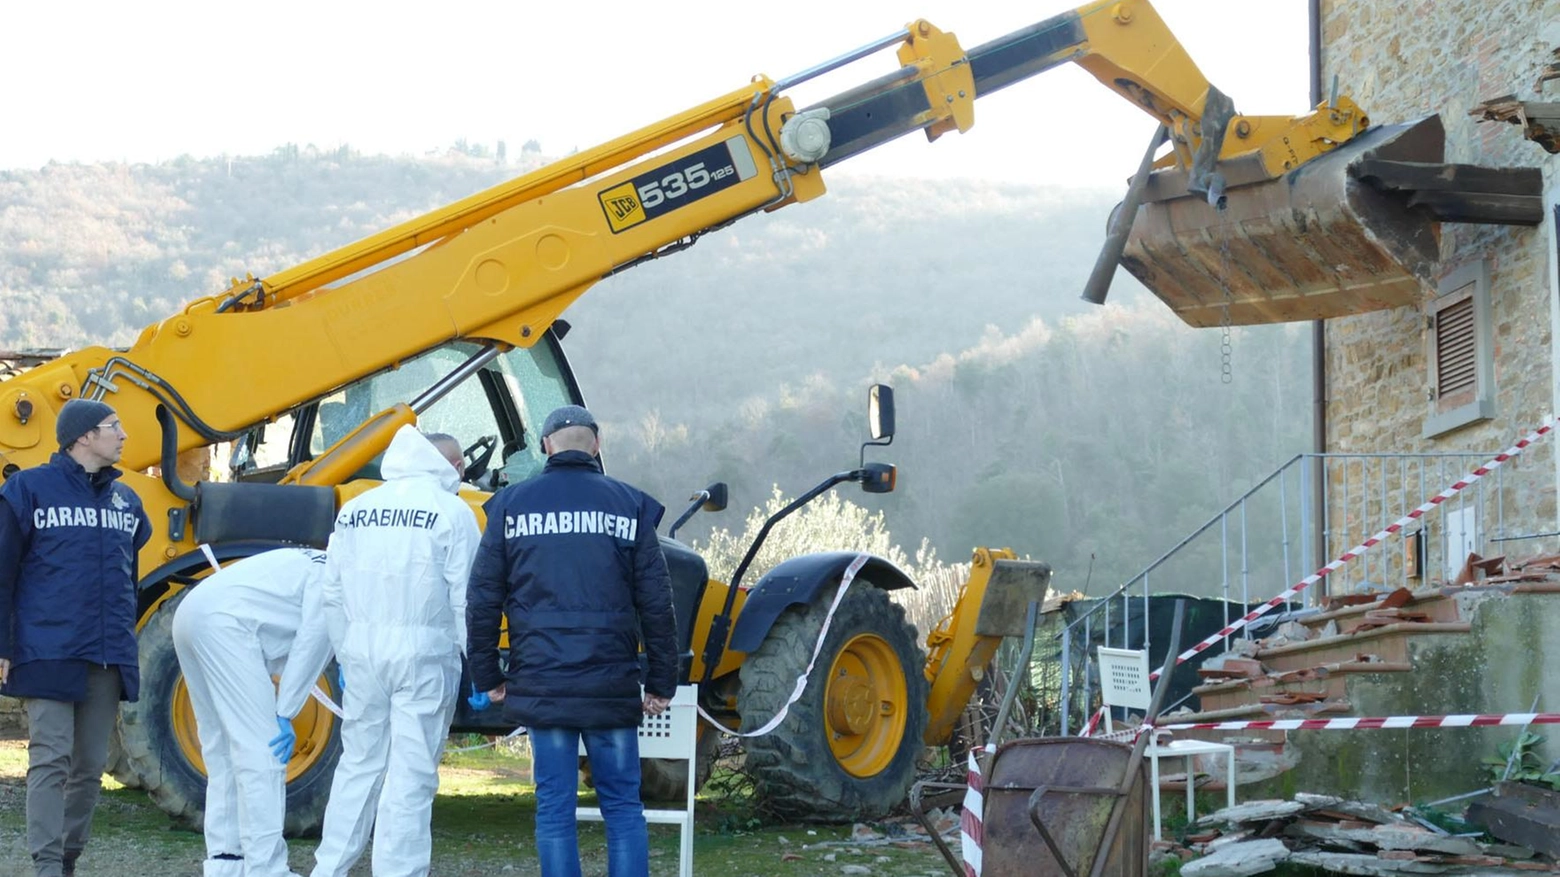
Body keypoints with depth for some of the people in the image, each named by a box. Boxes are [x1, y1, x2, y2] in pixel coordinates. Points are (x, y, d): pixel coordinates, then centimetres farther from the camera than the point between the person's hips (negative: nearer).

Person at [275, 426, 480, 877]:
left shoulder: (354, 510, 10)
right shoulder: (451, 512, -5)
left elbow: (331, 596, 11)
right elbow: (466, 599, -8)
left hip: (362, 651, 5)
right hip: (423, 652, -5)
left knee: (358, 764, 16)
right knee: (412, 774, 1)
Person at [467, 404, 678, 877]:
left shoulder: (511, 504, 4)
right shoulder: (628, 504, 2)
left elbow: (482, 599, 3)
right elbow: (656, 604, 1)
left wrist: (487, 675, 11)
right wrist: (661, 684, 7)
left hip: (540, 687, 1)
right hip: (612, 689, 0)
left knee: (554, 808, 5)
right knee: (623, 806, 8)